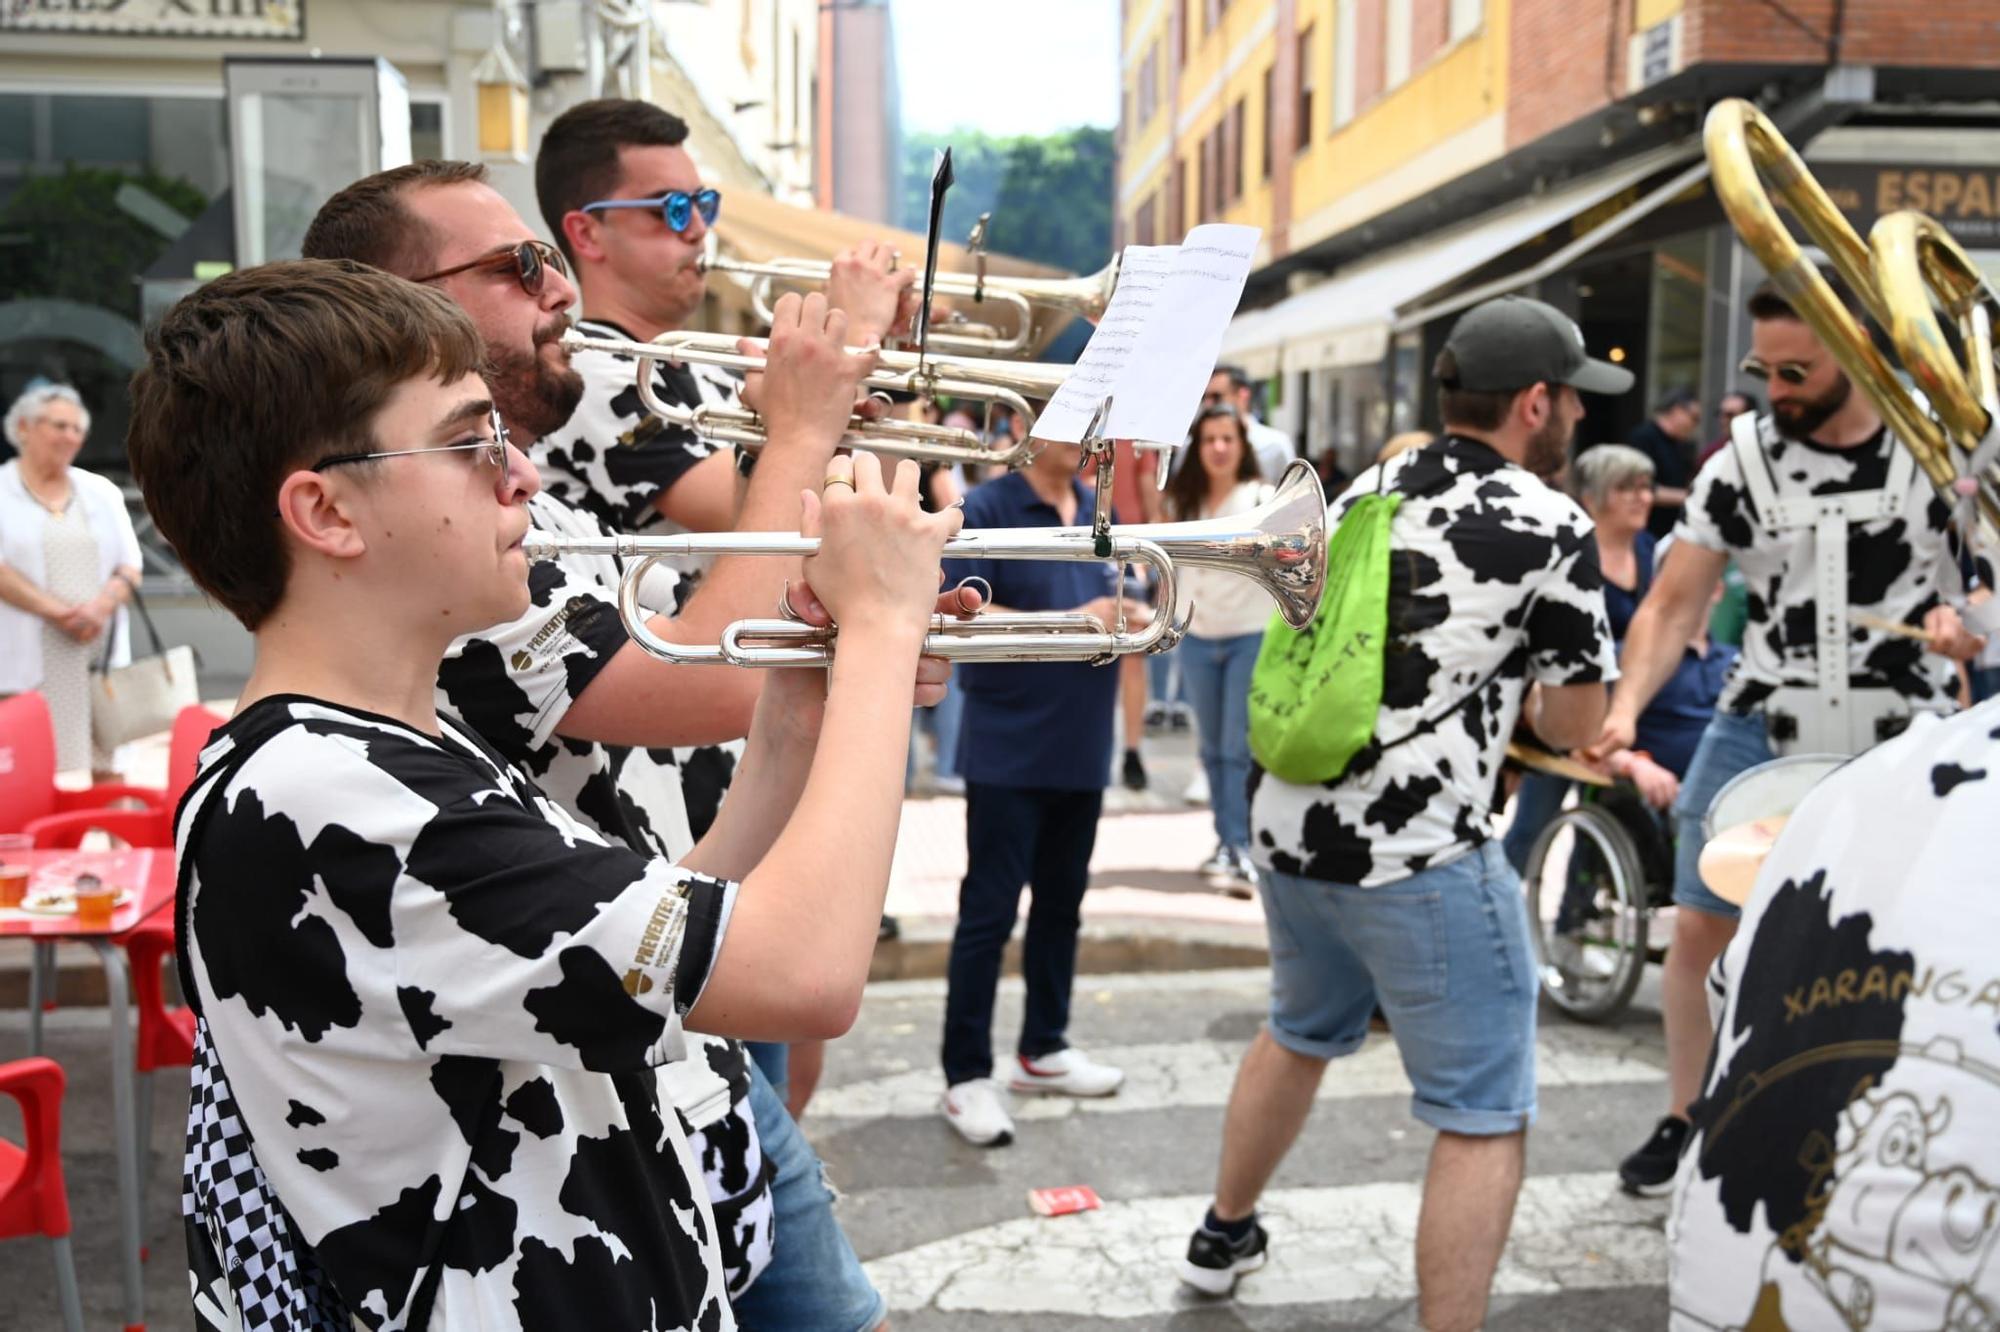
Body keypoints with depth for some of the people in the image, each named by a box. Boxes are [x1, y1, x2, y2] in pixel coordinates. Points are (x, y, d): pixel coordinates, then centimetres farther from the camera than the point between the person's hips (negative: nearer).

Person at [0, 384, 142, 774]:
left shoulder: (102, 491, 17)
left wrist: (102, 606, -10)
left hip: (100, 654, 4)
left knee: (107, 769, 2)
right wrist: (57, 612, -15)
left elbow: (130, 565, 10)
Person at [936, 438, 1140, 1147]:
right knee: (989, 910, -1)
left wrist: (1130, 617, -6)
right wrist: (1067, 624, -26)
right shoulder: (986, 509, -10)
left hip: (1080, 745, 7)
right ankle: (966, 1076, 9)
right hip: (1008, 749, -7)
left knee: (1061, 901, 16)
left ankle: (1043, 1048, 31)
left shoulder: (1099, 511, 10)